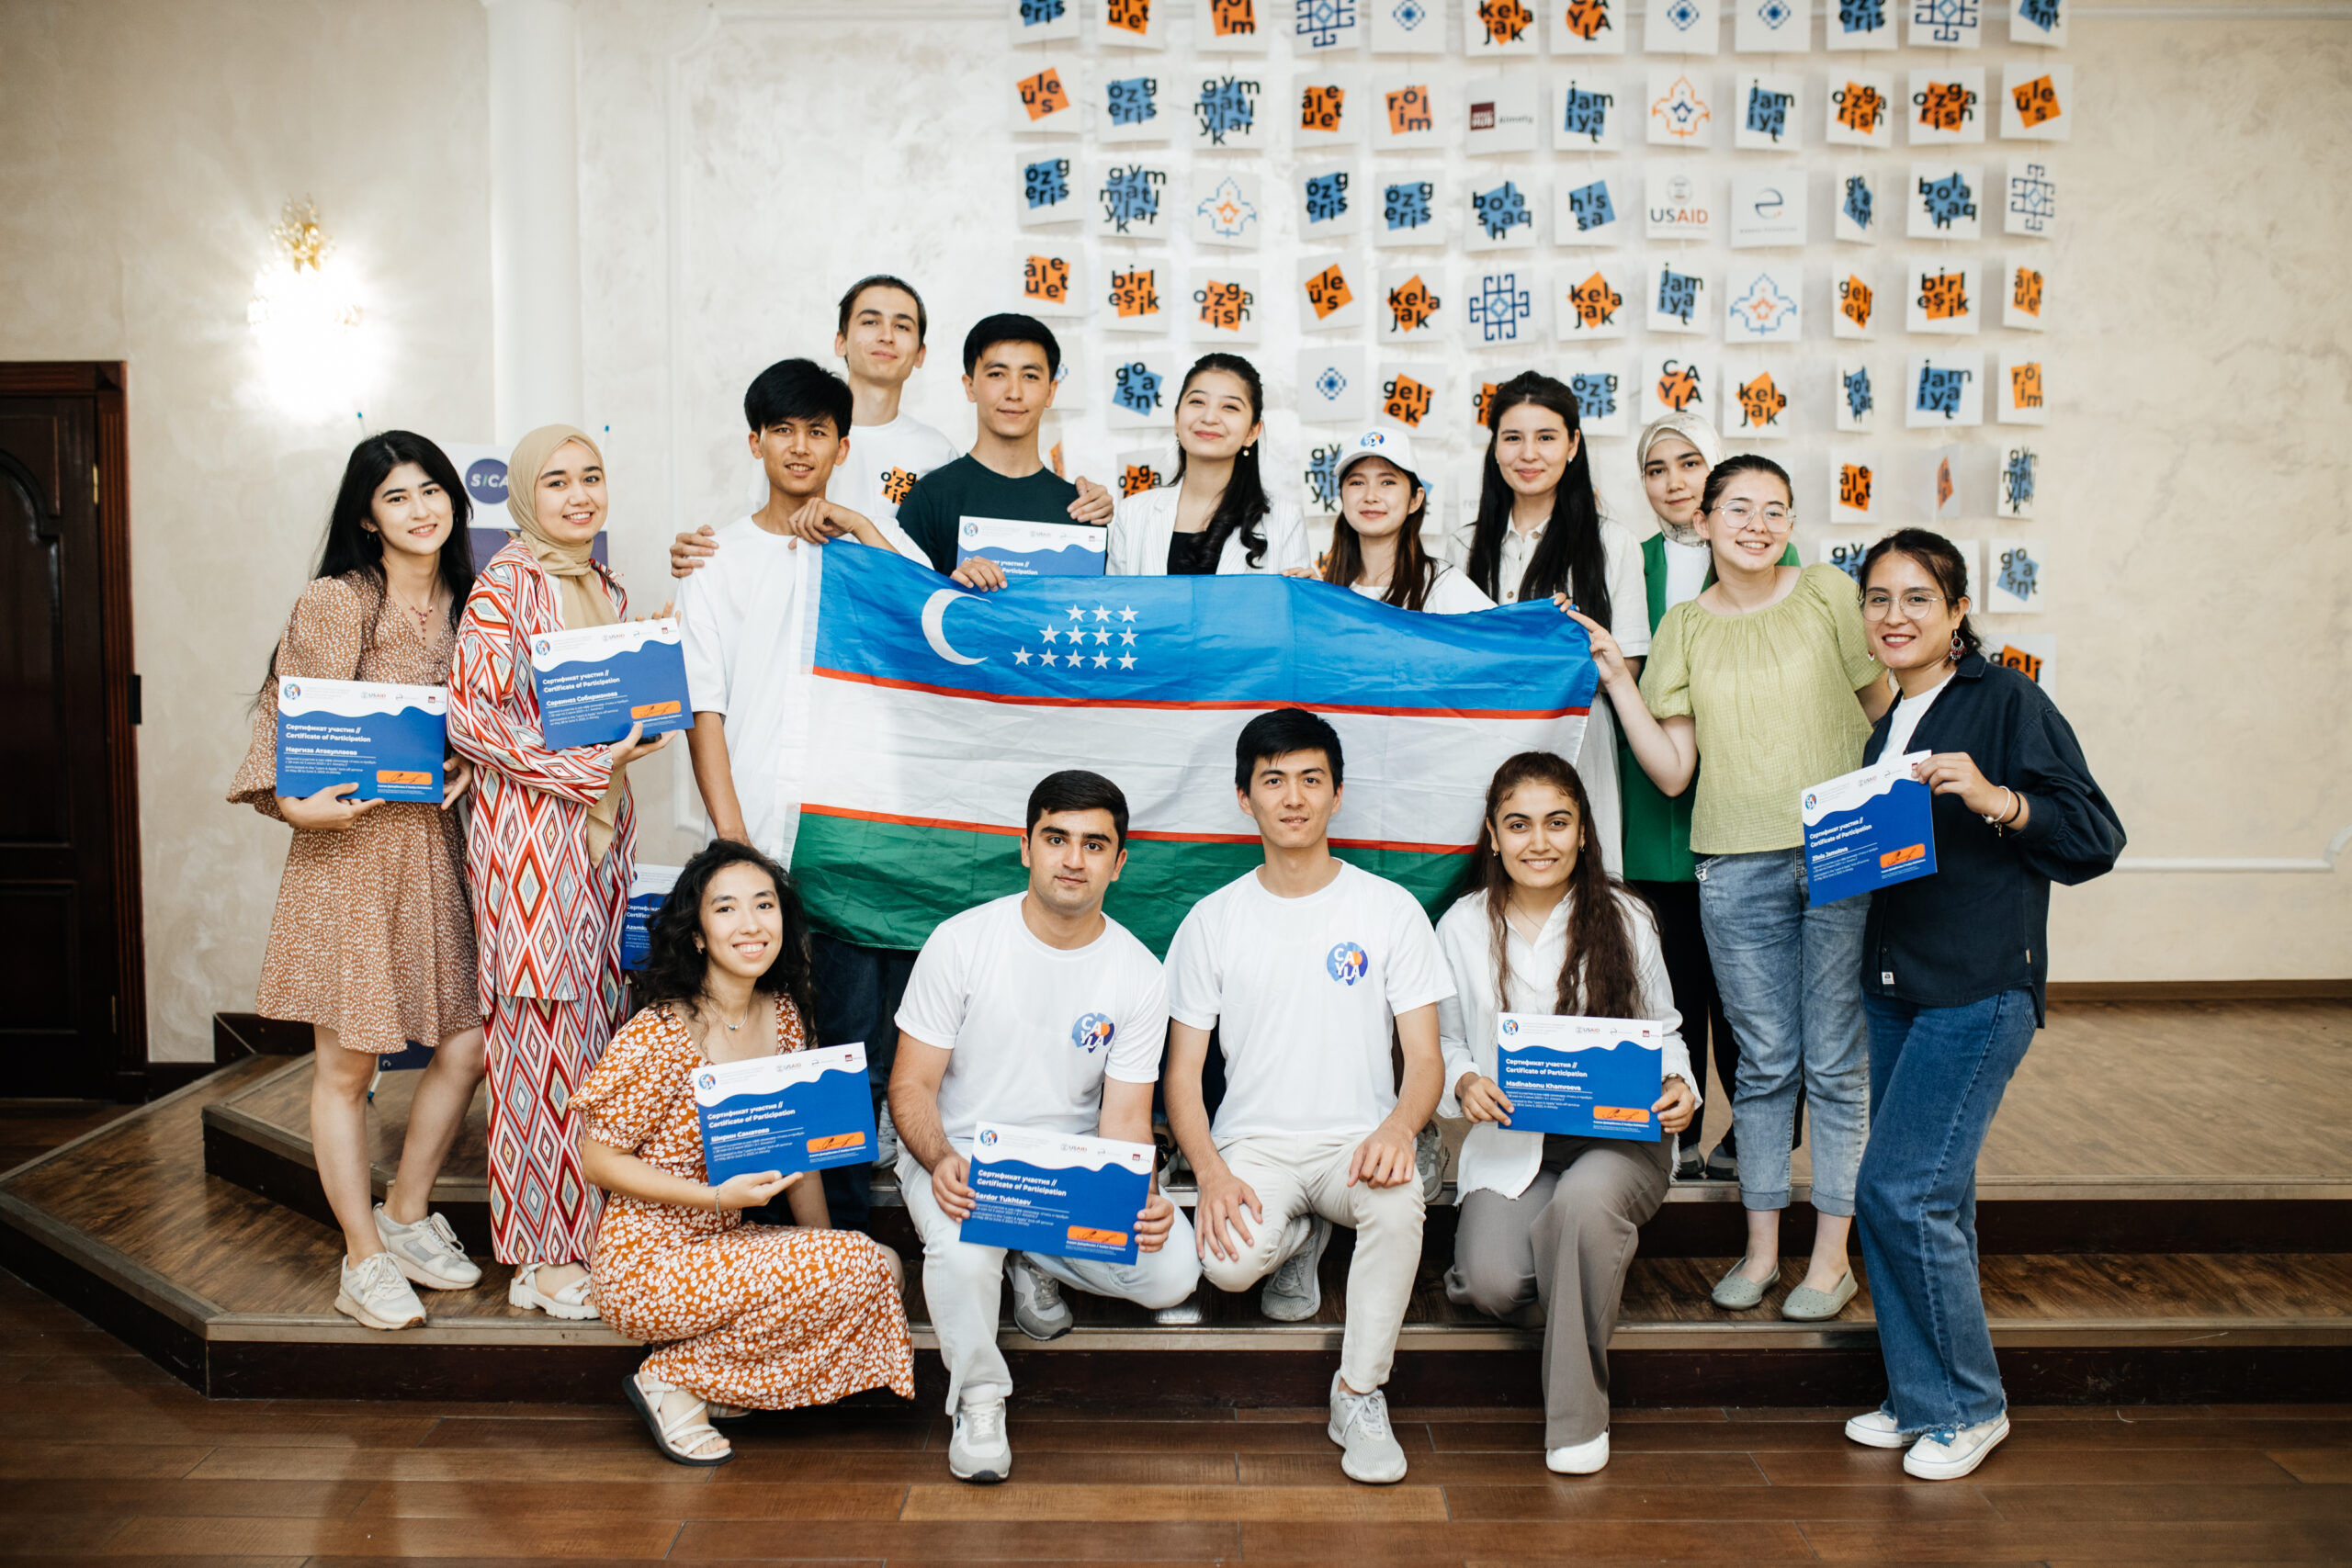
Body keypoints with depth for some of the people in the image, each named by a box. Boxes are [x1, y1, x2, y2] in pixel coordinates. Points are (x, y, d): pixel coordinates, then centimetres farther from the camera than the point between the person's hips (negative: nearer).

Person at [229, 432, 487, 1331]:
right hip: (350, 841, -6)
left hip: (433, 842, 6)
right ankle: (364, 1261, 12)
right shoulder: (335, 601, -7)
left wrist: (468, 762, -1)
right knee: (345, 1063, 1)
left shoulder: (460, 604, 11)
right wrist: (298, 803, -25)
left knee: (466, 1043, 6)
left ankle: (406, 1215, 26)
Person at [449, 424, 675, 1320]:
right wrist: (590, 766, -17)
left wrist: (641, 727, 7)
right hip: (529, 829, -7)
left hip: (601, 826, 7)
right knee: (543, 1039, -3)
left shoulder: (607, 588, 15)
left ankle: (584, 1232, 20)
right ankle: (543, 1260, 7)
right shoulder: (506, 583, -8)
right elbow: (473, 717, -15)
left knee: (591, 1028, 10)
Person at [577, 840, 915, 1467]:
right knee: (854, 1268, -21)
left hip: (724, 1245, 7)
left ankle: (713, 1376, 3)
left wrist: (825, 1245, 1)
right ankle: (671, 1380, -4)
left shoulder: (783, 1017, 2)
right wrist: (716, 1196, -24)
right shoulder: (655, 1037, -20)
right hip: (648, 1266, -7)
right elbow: (598, 1158, -14)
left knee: (883, 1265, -9)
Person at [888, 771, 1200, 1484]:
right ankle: (978, 1398, -3)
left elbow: (1125, 1117, -5)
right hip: (960, 1154, -2)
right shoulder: (961, 942, -10)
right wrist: (941, 1161, -30)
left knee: (1172, 1273, -21)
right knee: (962, 1256, -35)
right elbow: (911, 1084, -9)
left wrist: (1143, 1197, -27)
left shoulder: (1139, 975, -5)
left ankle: (1033, 1260, 12)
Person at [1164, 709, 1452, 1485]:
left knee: (1398, 1196, -35)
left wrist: (1398, 1127, -24)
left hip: (1356, 1139, -1)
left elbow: (1425, 1059, 0)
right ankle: (1299, 1237, 11)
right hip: (1253, 1142, 1)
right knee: (1229, 1264, -29)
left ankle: (1360, 1394, -14)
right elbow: (1182, 1073, 4)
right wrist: (1211, 1171, -15)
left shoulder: (1390, 909, 2)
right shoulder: (1213, 920, 5)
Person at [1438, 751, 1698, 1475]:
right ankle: (1586, 1261, 16)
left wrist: (1678, 1086, -11)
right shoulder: (1462, 927, 5)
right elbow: (1443, 1040, 12)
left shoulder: (1624, 919, 4)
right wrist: (1463, 1083, -11)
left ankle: (1578, 1415, -15)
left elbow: (1662, 1031, 11)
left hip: (1621, 1136, -1)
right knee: (1492, 1285, -25)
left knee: (1583, 1201, -37)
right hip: (1510, 1141, 1)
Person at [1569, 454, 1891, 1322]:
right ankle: (1760, 1250, 20)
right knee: (1764, 1063, 8)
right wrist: (1616, 681, -4)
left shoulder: (1828, 594, 2)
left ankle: (1831, 1257, 14)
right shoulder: (1684, 627, 7)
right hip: (1737, 867, 2)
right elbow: (1671, 771, 4)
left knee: (1837, 1063, 3)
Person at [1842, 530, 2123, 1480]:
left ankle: (1969, 1407, 6)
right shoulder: (1887, 728, 15)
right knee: (1932, 1196, 11)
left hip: (1980, 988, -7)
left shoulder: (2006, 701, -7)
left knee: (1900, 1189, -11)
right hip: (1894, 988, 7)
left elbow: (2096, 836, -11)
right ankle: (1922, 1399, 21)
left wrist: (1998, 799, -25)